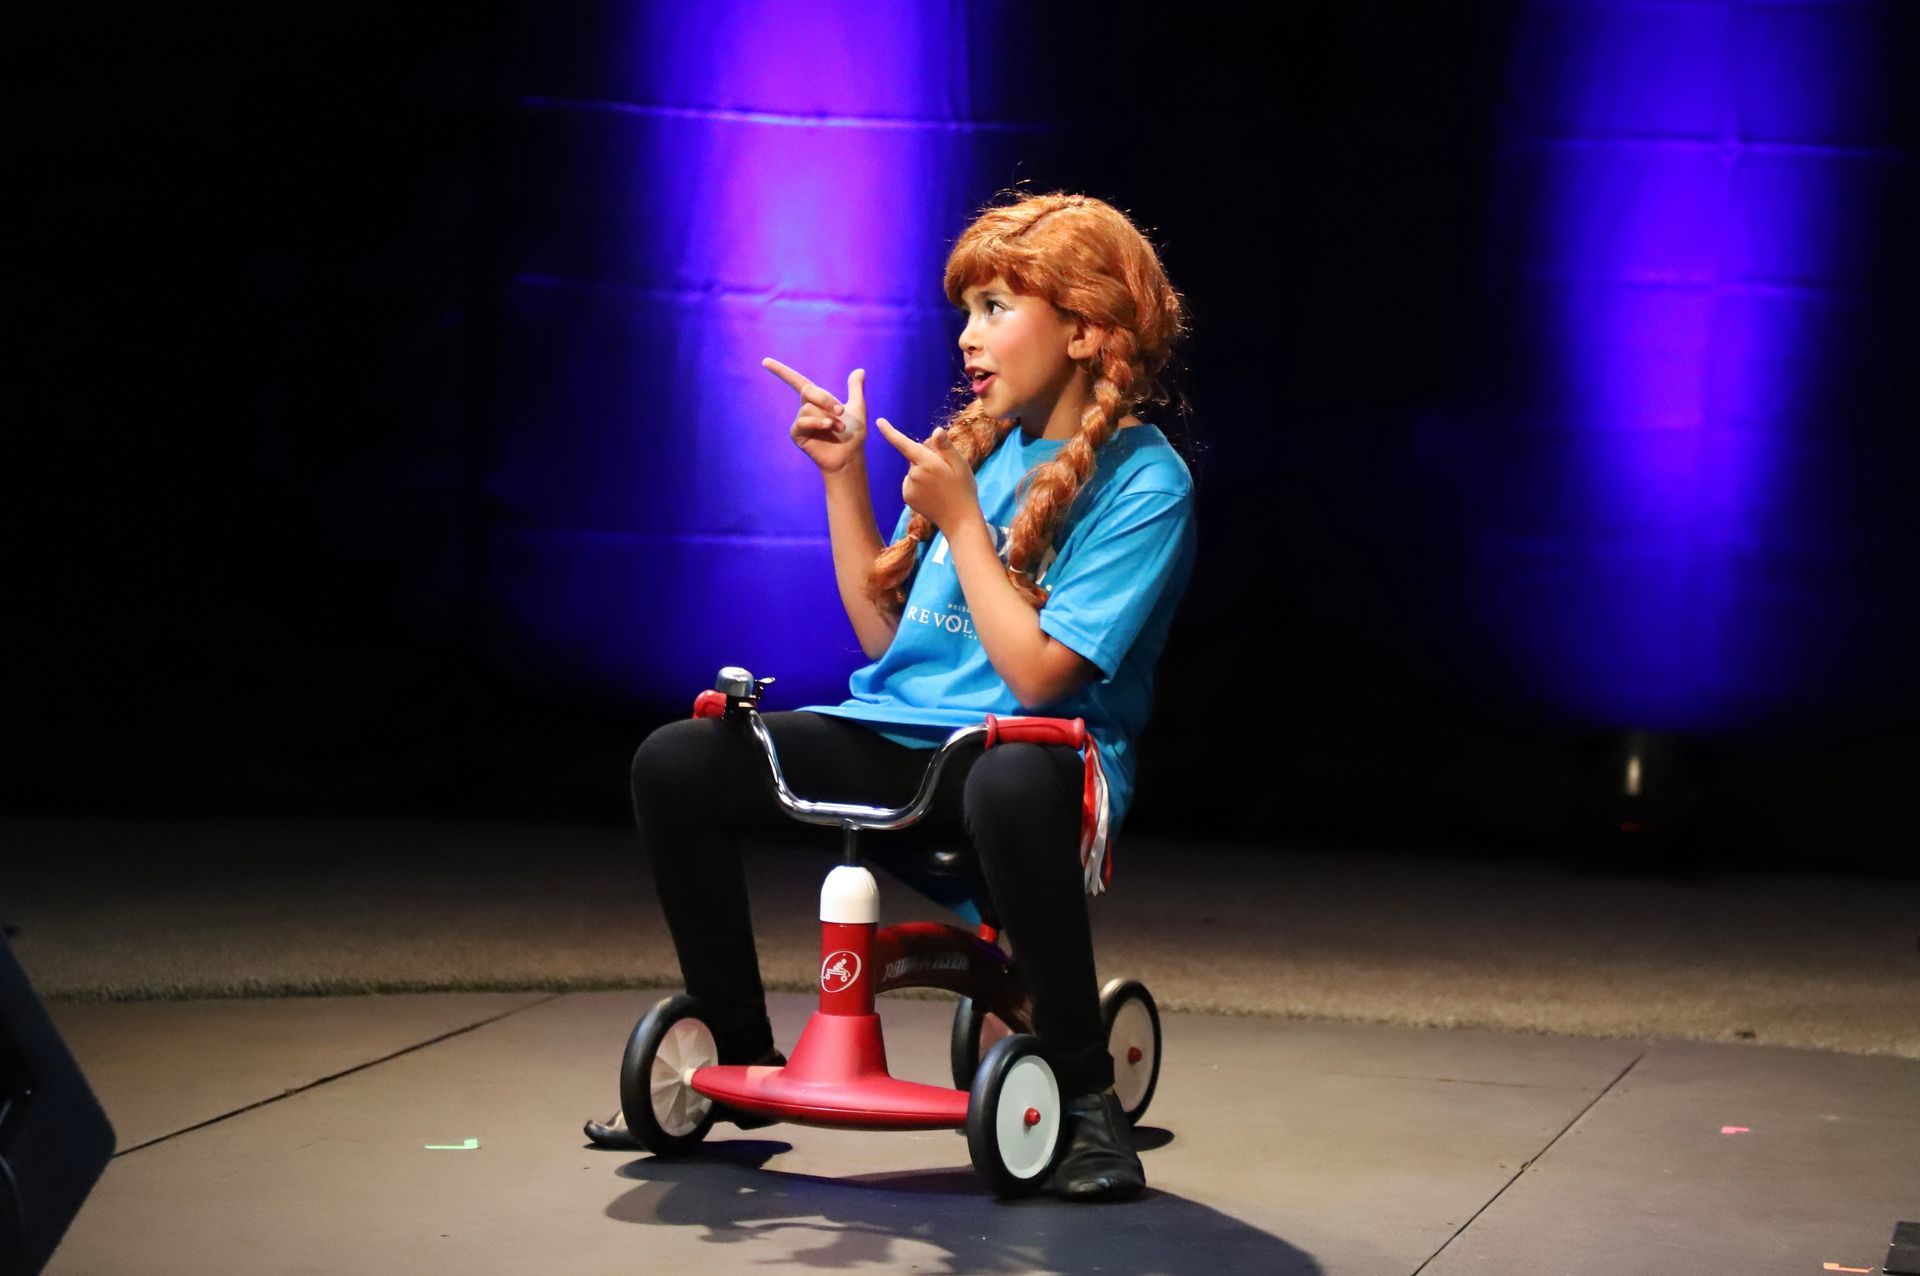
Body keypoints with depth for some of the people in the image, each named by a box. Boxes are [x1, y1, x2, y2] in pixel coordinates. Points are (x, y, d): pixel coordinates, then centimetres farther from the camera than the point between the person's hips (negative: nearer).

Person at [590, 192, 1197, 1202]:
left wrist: (958, 521, -13)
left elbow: (1038, 673, -17)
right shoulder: (980, 443, 13)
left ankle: (1086, 1095, -24)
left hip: (1027, 750, -7)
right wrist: (843, 475, 8)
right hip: (899, 739, 7)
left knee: (1013, 785, -44)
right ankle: (743, 1063, 3)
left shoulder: (1144, 483, -8)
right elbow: (884, 631, 13)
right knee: (676, 763, -12)